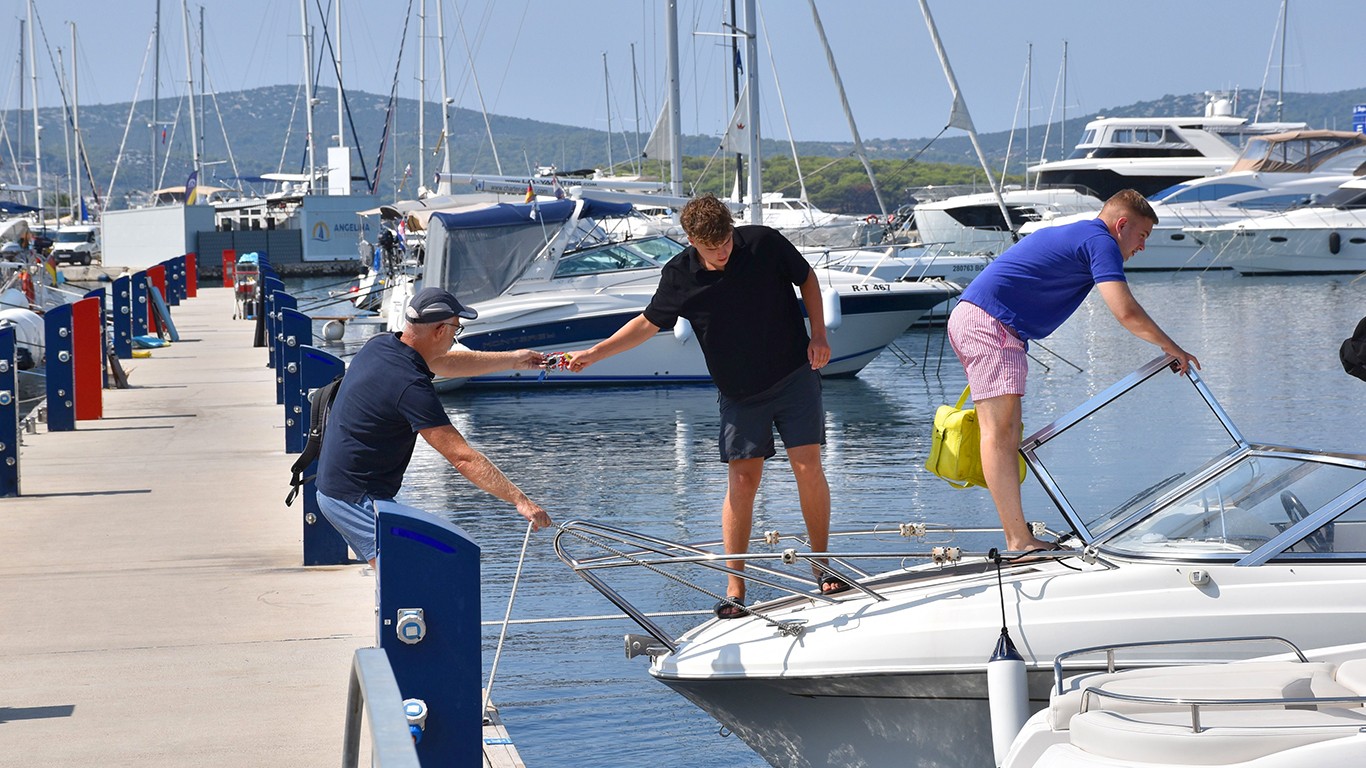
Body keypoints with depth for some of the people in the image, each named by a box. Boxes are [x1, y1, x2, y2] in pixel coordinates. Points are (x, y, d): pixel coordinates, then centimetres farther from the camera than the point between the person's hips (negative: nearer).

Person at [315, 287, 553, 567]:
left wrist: (513, 359, 29)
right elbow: (462, 457, -25)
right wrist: (520, 500, -22)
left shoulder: (380, 345, 4)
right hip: (357, 499, -10)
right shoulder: (411, 386, -24)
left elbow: (447, 363, 24)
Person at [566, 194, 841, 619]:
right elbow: (648, 322, 4)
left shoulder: (765, 244, -12)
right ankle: (734, 589, -1)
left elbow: (807, 278, 5)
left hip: (794, 374, -1)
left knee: (808, 465, -8)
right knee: (742, 480, -5)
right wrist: (593, 353, -3)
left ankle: (823, 567, 8)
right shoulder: (679, 277, -9)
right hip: (739, 392, 1)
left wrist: (818, 335, -3)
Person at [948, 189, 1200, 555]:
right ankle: (1020, 542, -21)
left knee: (1006, 432, 9)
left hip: (967, 318, 11)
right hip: (990, 322, -11)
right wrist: (1172, 348, -3)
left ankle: (1017, 535, 9)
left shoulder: (1069, 234, 27)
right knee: (1000, 430, -15)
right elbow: (1126, 312, -16)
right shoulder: (1100, 241, -4)